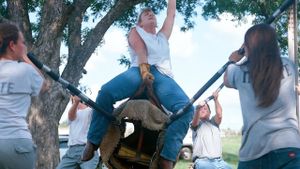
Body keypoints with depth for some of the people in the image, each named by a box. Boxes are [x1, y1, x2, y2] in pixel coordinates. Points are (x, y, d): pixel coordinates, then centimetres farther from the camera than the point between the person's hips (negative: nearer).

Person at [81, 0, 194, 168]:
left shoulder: (163, 36, 40)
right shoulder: (135, 31, 26)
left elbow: (171, 14, 37)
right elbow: (139, 48, 4)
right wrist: (144, 68, -17)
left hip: (163, 76, 3)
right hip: (139, 71, -3)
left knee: (186, 108, -28)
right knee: (106, 92, -32)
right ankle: (93, 142, -18)